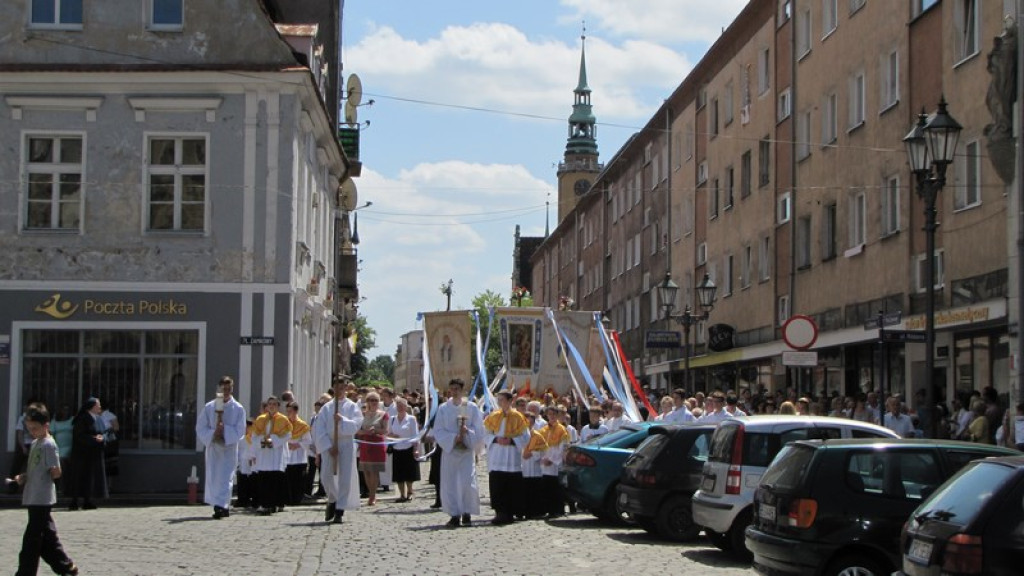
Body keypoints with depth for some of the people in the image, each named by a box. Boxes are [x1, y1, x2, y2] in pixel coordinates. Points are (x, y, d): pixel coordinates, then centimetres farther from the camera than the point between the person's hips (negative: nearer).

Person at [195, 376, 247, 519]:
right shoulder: (209, 407, 4)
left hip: (229, 447, -3)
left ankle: (221, 506, -17)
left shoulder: (238, 409, 0)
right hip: (213, 446, 3)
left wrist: (224, 430, -18)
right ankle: (223, 506, 17)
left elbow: (240, 430, -5)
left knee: (225, 477, -11)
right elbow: (200, 427, 3)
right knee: (213, 477, 6)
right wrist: (213, 433, -13)